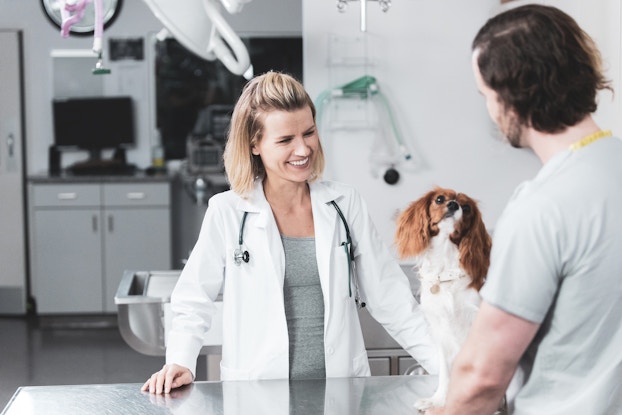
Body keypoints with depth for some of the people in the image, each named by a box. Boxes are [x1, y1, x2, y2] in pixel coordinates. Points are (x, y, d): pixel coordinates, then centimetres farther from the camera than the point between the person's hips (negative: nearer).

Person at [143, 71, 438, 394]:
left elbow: (390, 298, 10)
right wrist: (180, 362, -10)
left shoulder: (345, 204, 7)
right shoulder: (228, 213, 0)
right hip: (258, 396, -2)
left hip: (341, 390, 3)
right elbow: (193, 303, 7)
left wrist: (445, 365, 4)